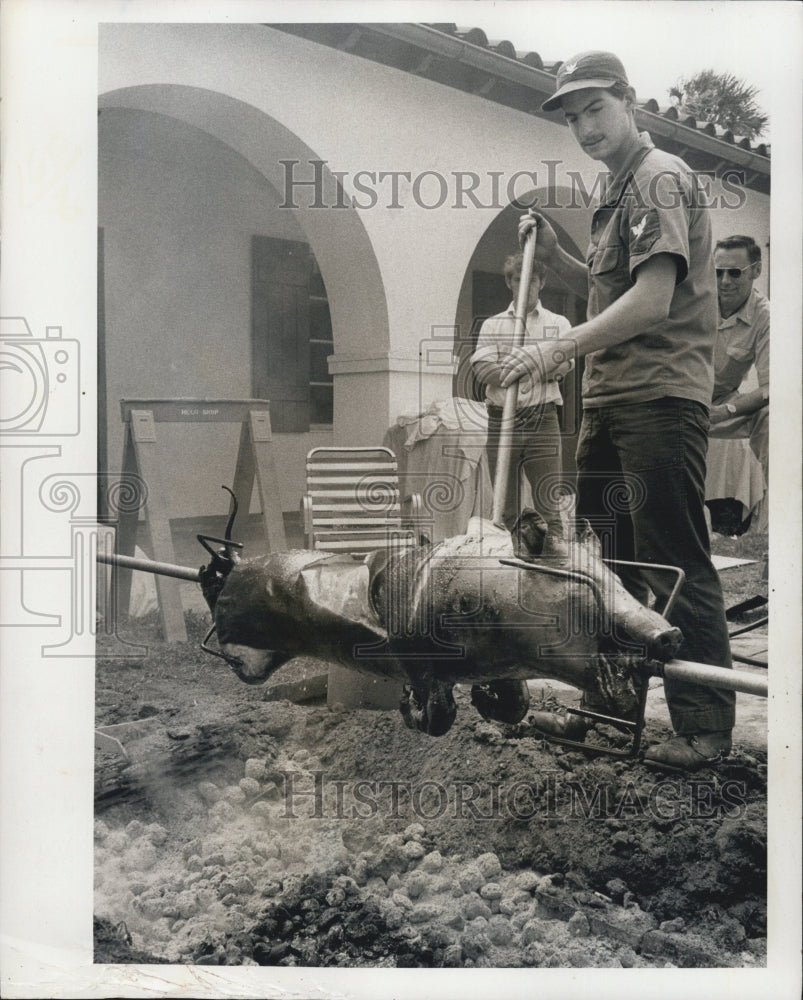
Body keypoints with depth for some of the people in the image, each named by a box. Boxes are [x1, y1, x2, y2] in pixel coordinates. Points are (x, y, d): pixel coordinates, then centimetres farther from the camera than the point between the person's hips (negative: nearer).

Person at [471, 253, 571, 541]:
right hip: (502, 420, 1)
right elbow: (483, 370, -2)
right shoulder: (492, 325, 15)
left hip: (542, 422, -1)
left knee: (548, 505, -6)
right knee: (505, 509, 2)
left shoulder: (558, 323, 14)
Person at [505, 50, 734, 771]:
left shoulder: (662, 178, -8)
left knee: (675, 563, -8)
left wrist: (560, 349, -21)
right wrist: (554, 256, 13)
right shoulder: (619, 190, 22)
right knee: (610, 559, 14)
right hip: (609, 400, 10)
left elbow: (652, 300, -20)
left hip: (660, 396, -10)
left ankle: (705, 726, -1)